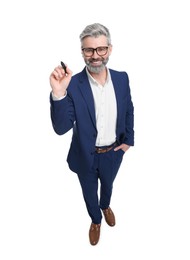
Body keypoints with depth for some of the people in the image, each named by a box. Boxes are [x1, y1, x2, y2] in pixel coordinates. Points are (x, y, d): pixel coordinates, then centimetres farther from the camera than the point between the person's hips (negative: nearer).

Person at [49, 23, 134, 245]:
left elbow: (128, 110, 4)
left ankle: (105, 206, 66)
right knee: (89, 193, 23)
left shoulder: (121, 78, -11)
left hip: (113, 153, 3)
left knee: (107, 185, 31)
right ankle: (95, 220, 56)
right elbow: (61, 128, -27)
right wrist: (58, 94, -42)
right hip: (86, 156, -2)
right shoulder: (72, 85, -23)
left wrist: (128, 139, 2)